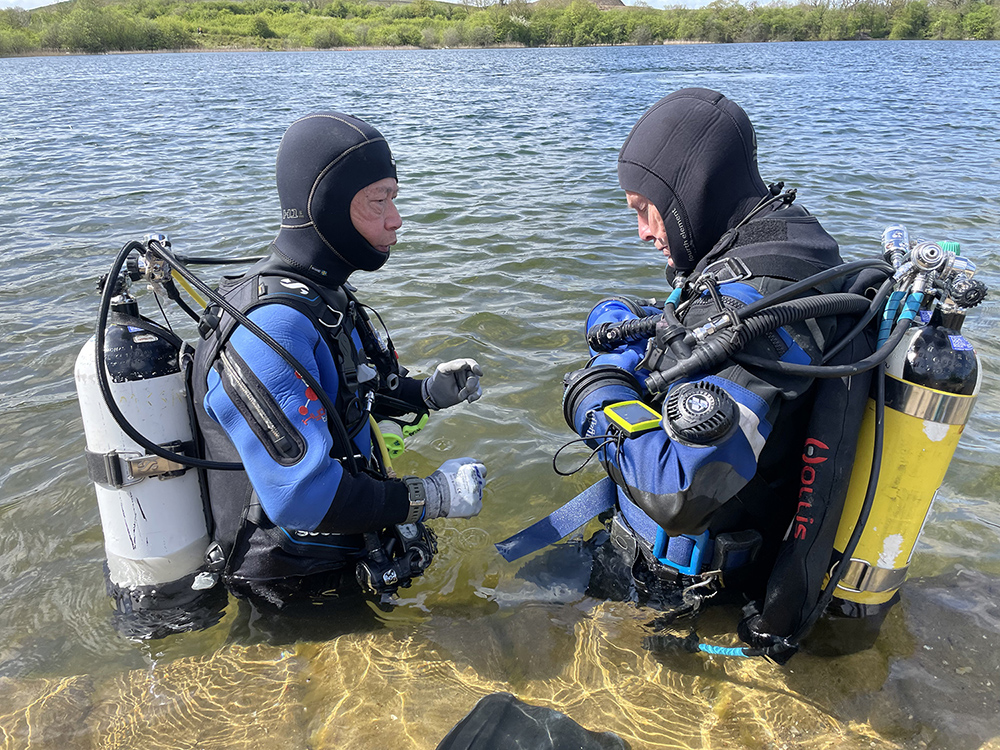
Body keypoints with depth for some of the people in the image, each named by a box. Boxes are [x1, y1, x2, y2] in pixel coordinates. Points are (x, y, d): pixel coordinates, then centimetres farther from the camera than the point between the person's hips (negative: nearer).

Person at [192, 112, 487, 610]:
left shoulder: (323, 294, 4)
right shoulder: (270, 327, -30)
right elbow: (301, 496, -36)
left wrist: (427, 393, 1)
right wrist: (433, 496, -25)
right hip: (302, 583, -9)